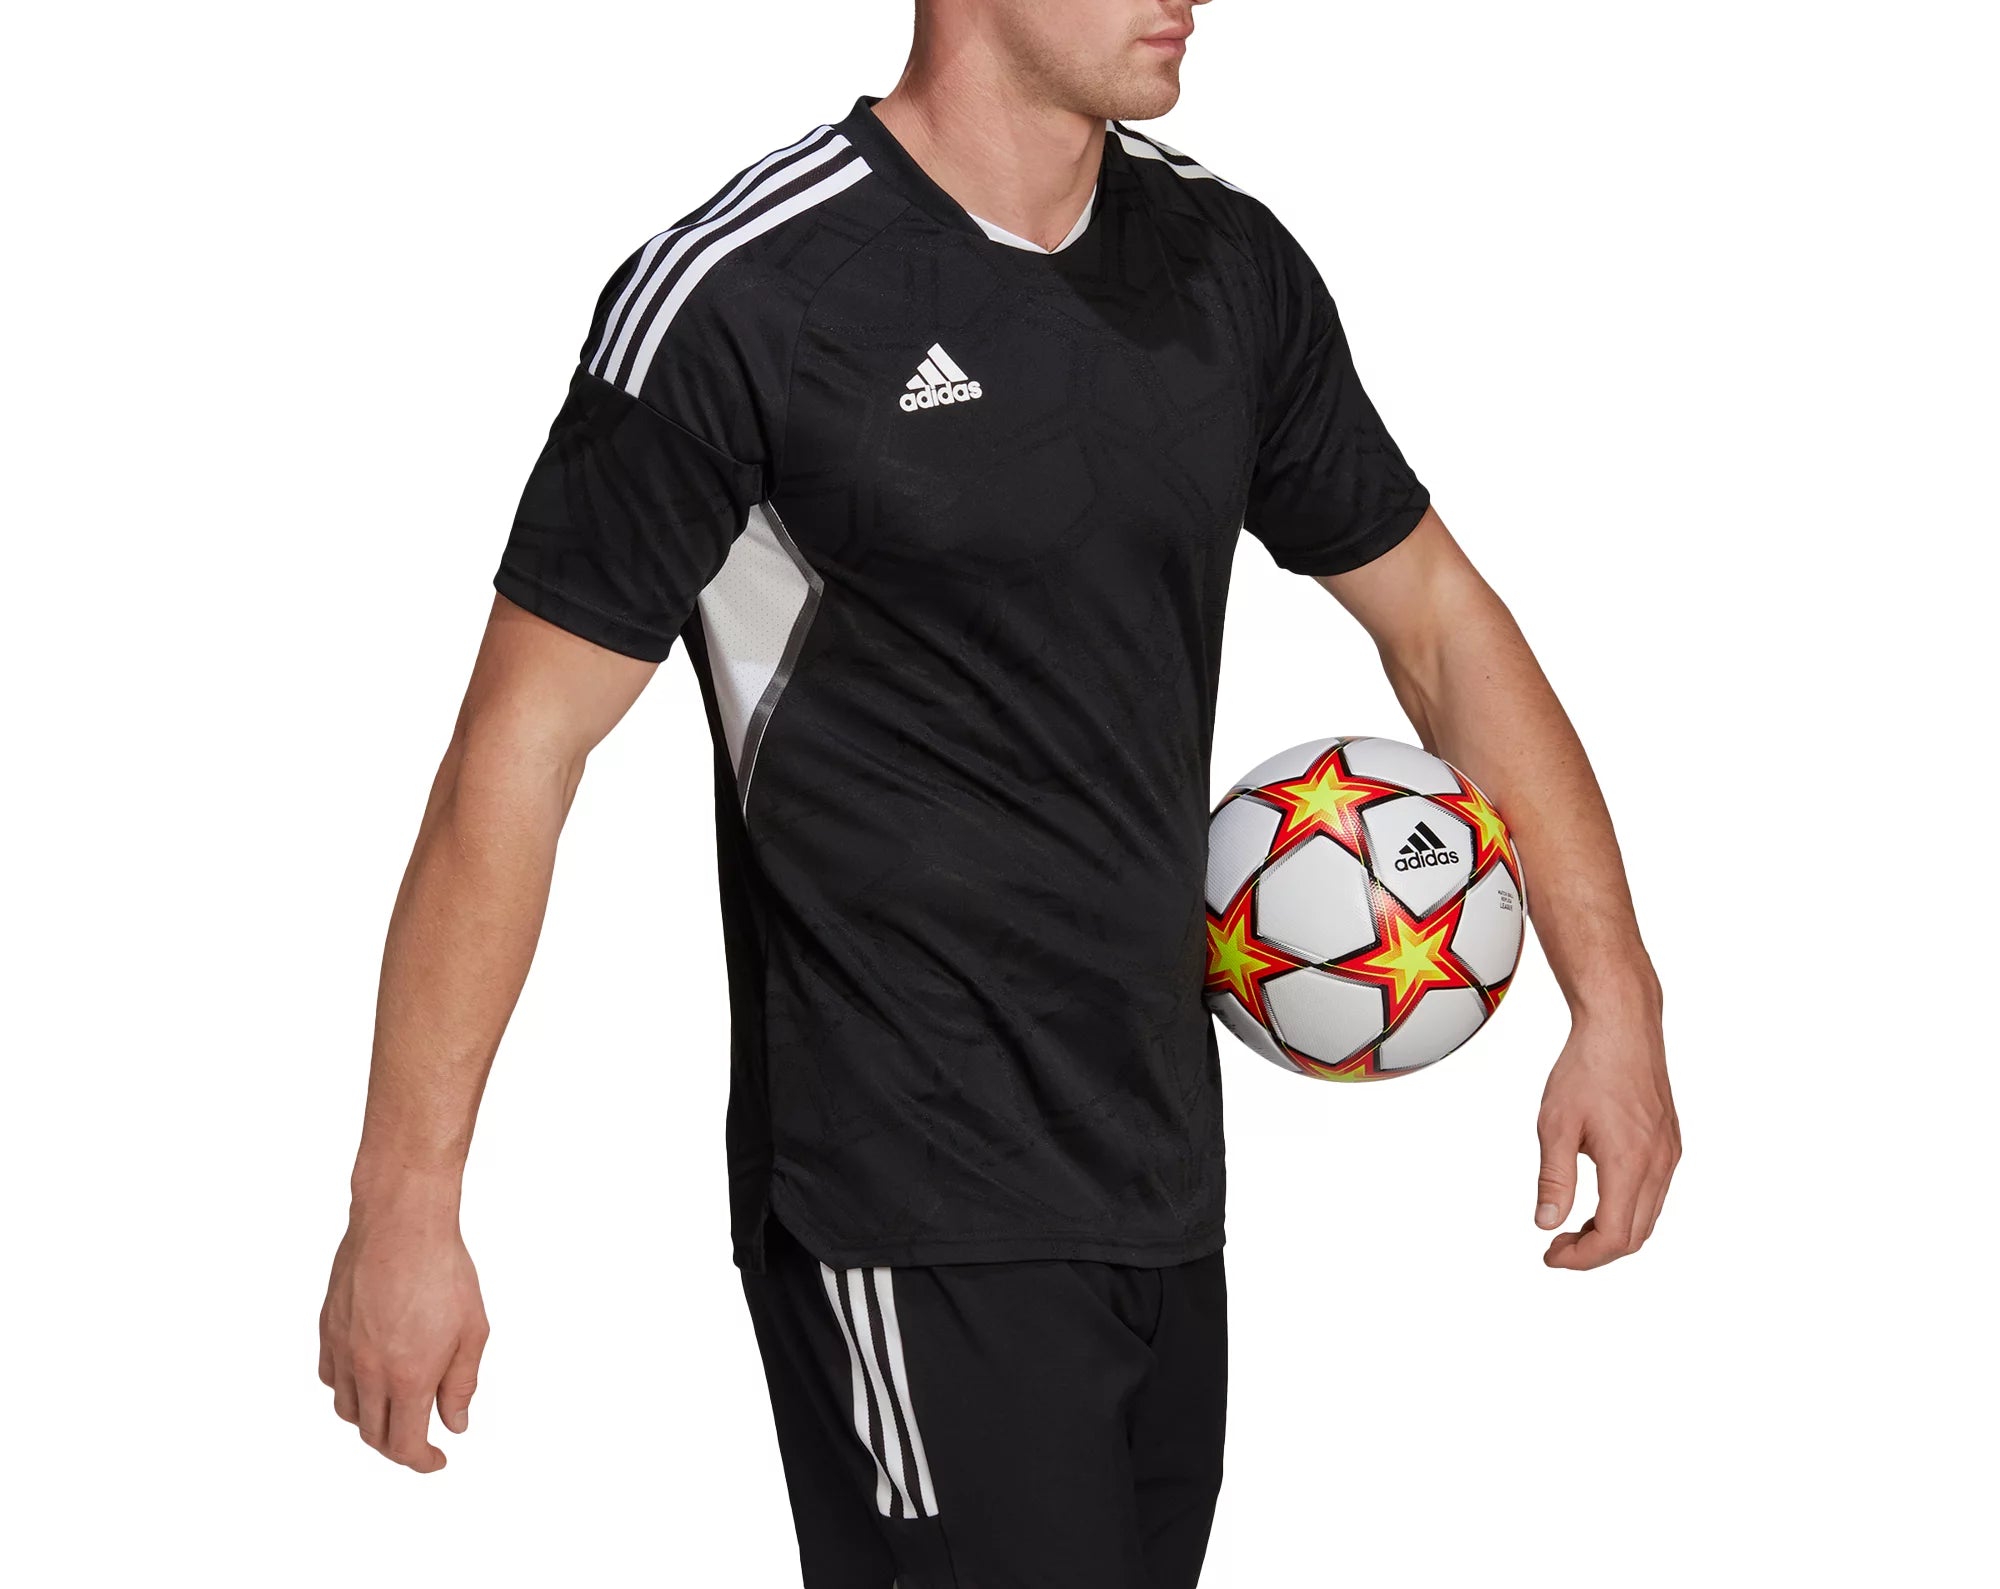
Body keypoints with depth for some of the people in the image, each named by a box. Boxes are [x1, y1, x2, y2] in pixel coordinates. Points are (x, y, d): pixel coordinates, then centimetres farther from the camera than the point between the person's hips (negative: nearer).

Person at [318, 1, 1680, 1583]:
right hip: (915, 1217, -7)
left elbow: (1436, 612, 17)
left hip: (1162, 1180, 7)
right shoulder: (742, 295, -12)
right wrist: (404, 1200, -10)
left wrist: (1615, 993, 10)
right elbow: (521, 748, -10)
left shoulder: (1229, 265, 7)